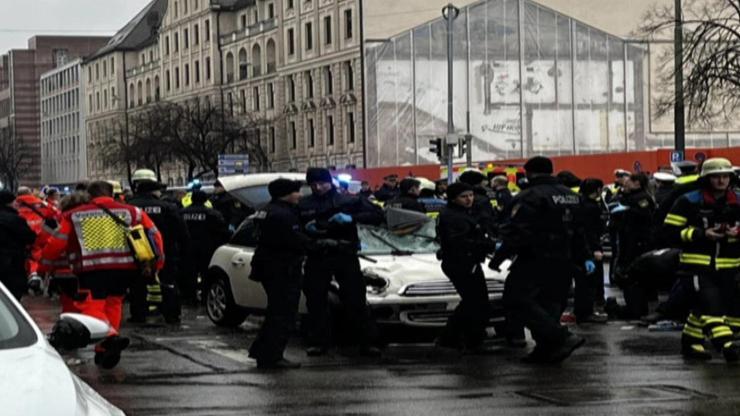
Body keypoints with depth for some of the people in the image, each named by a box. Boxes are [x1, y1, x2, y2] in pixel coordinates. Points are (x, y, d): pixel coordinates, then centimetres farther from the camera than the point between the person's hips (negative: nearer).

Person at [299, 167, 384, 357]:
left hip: (345, 256, -2)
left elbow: (377, 215, 0)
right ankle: (317, 342, 10)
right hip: (316, 258, 2)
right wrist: (305, 228, -7)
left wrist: (352, 218, -14)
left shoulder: (349, 201, 5)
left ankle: (367, 342, -2)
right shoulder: (303, 205, 10)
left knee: (356, 300, -5)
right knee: (315, 301, 1)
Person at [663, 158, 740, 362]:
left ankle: (691, 342, 26)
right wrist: (701, 234, -17)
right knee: (710, 303, -19)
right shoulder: (689, 202, -4)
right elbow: (671, 230, -6)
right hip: (697, 264, -5)